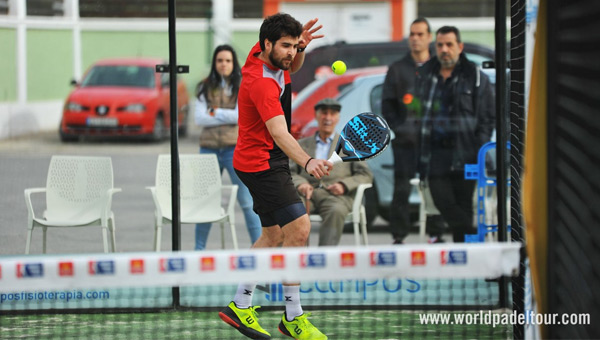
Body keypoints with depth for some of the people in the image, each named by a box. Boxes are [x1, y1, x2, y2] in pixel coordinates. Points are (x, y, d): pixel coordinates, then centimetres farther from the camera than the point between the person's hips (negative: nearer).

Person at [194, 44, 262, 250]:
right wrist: (228, 117, -8)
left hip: (235, 148, -3)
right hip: (209, 148, 3)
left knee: (247, 201, -5)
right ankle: (199, 249, 16)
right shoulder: (205, 88, 10)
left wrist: (215, 112, -4)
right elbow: (199, 118, -2)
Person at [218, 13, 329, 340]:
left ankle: (240, 306, 25)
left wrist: (301, 48, 0)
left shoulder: (263, 54, -1)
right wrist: (307, 162, -57)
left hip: (269, 162, 11)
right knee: (299, 228, -17)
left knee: (274, 235, 17)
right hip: (261, 163, -10)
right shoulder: (260, 83, -28)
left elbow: (292, 68, 23)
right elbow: (279, 134, -40)